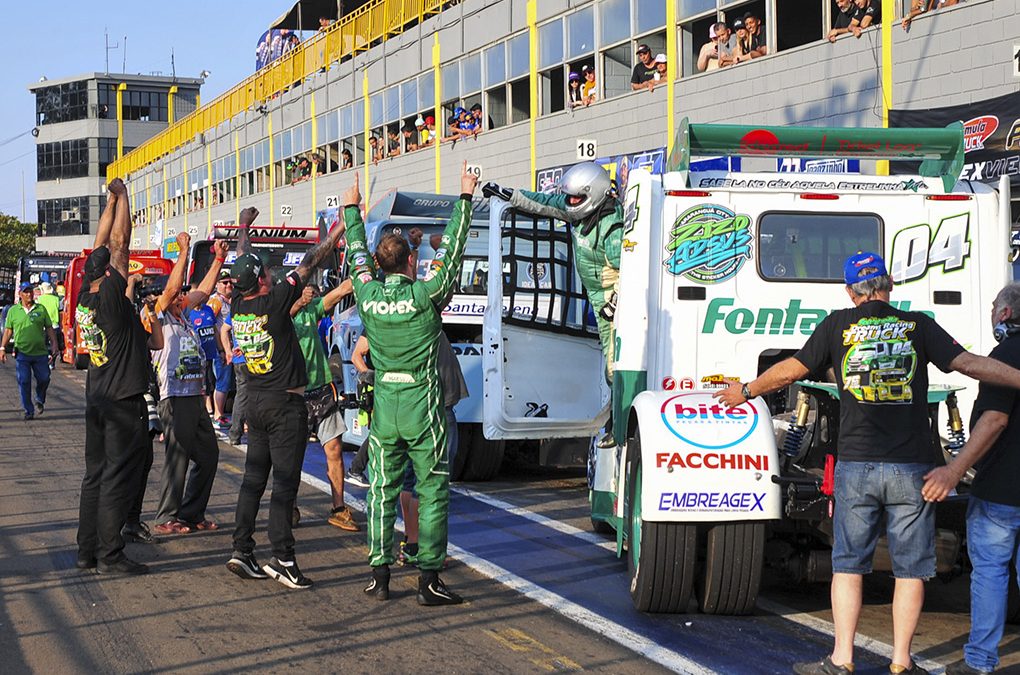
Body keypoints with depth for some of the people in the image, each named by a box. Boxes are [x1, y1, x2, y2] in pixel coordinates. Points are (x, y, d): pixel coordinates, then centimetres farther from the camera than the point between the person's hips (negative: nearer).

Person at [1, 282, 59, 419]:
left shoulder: (41, 309, 7)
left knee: (44, 379, 3)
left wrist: (54, 344, -1)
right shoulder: (13, 310, 5)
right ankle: (29, 411, 7)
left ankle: (40, 401, 32)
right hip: (22, 353, -1)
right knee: (24, 382, -2)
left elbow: (49, 328, 9)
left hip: (40, 352, 1)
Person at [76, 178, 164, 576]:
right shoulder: (110, 298, -16)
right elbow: (119, 243, -14)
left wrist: (111, 202, 17)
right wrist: (121, 196, -5)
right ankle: (110, 556, -2)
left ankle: (88, 550, 16)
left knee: (96, 475, 12)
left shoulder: (85, 299, 4)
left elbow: (102, 247, 12)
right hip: (124, 402, -8)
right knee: (118, 479, -4)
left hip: (98, 400, 8)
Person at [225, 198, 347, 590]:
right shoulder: (274, 302, -15)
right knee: (284, 481, -6)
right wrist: (337, 233, -3)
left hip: (256, 402, 7)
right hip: (285, 403, -7)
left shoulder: (238, 306, 3)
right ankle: (282, 558, -8)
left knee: (254, 477, 11)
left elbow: (241, 265, 19)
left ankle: (242, 550, 10)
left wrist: (244, 228, 35)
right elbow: (309, 263, -11)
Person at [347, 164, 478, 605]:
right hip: (422, 407, -4)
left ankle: (380, 576, 10)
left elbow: (358, 257, 16)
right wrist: (465, 197, -1)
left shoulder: (368, 296, -1)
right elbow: (452, 249, -7)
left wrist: (353, 209, 29)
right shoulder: (424, 295, -12)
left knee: (381, 493, 10)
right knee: (432, 494, 2)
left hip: (384, 407, 4)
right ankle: (429, 580, 1)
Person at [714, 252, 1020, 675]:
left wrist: (746, 391, 27)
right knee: (910, 568, 8)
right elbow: (969, 363, -3)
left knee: (848, 564, 9)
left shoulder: (838, 326, 5)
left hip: (856, 466, 0)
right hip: (912, 466, 0)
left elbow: (790, 371, 11)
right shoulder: (917, 326, 3)